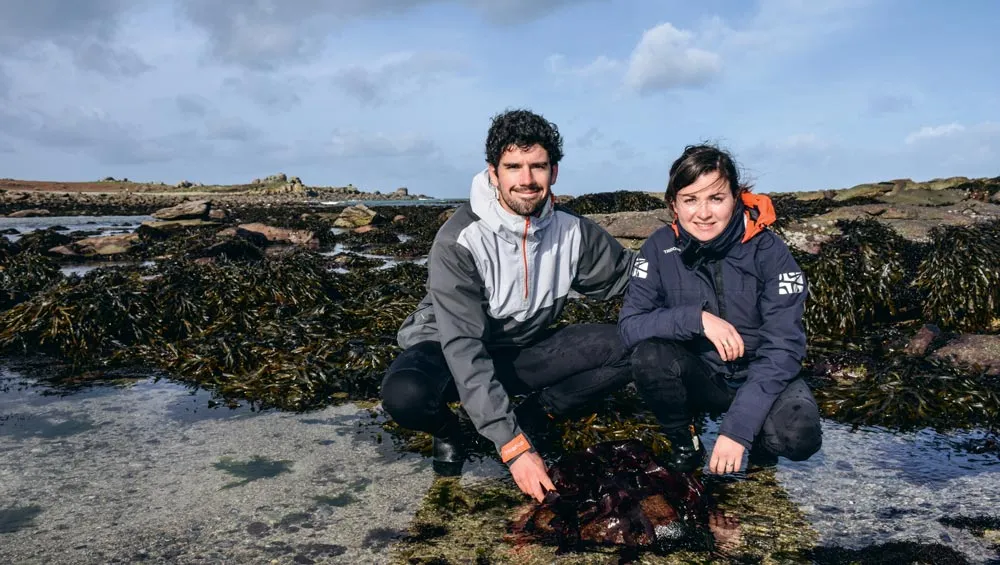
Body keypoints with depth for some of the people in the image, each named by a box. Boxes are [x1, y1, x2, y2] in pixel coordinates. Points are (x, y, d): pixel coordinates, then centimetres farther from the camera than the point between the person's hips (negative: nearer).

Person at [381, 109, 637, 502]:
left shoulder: (571, 232, -12)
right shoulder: (459, 241, -26)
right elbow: (464, 349, -32)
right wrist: (512, 447, -37)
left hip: (522, 352, 4)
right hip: (450, 353, -3)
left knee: (626, 349, -18)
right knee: (405, 394, -37)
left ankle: (532, 416, 1)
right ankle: (446, 429, 0)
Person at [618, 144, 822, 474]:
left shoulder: (768, 251, -16)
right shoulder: (660, 248, -11)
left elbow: (783, 347, -19)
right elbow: (630, 325, -15)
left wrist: (737, 429, -27)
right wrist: (698, 319, -31)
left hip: (761, 376, -1)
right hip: (699, 375, 2)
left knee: (798, 437, -31)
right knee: (649, 357, -30)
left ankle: (759, 435, 6)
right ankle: (683, 443, -1)